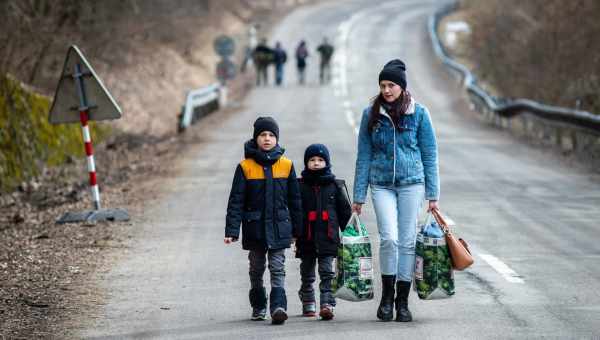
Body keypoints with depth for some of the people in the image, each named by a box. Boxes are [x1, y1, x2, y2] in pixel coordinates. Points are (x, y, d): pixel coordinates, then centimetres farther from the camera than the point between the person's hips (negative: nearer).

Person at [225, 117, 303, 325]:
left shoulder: (286, 165, 2)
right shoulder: (245, 167, -3)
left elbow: (294, 199, 8)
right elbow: (236, 201, -4)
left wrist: (298, 229, 10)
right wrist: (231, 230, -10)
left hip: (279, 227, -1)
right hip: (254, 228, 1)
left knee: (277, 268, -9)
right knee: (256, 269, 13)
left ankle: (278, 306, -19)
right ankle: (258, 307, 28)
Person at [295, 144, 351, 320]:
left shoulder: (334, 185, 6)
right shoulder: (300, 186, 4)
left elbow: (345, 211, 11)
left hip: (328, 237, -1)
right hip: (306, 239, 1)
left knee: (327, 272, -7)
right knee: (307, 274, 11)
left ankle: (327, 304, -12)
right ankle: (308, 304, 23)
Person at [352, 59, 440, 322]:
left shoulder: (418, 113, 1)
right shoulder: (371, 114, 4)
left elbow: (430, 155, 4)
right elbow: (363, 156, 7)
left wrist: (433, 194, 1)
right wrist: (358, 196, 6)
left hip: (411, 183, 0)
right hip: (381, 185, 0)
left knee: (407, 241, 0)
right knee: (389, 238, -14)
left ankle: (402, 301, 9)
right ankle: (386, 297, 2)